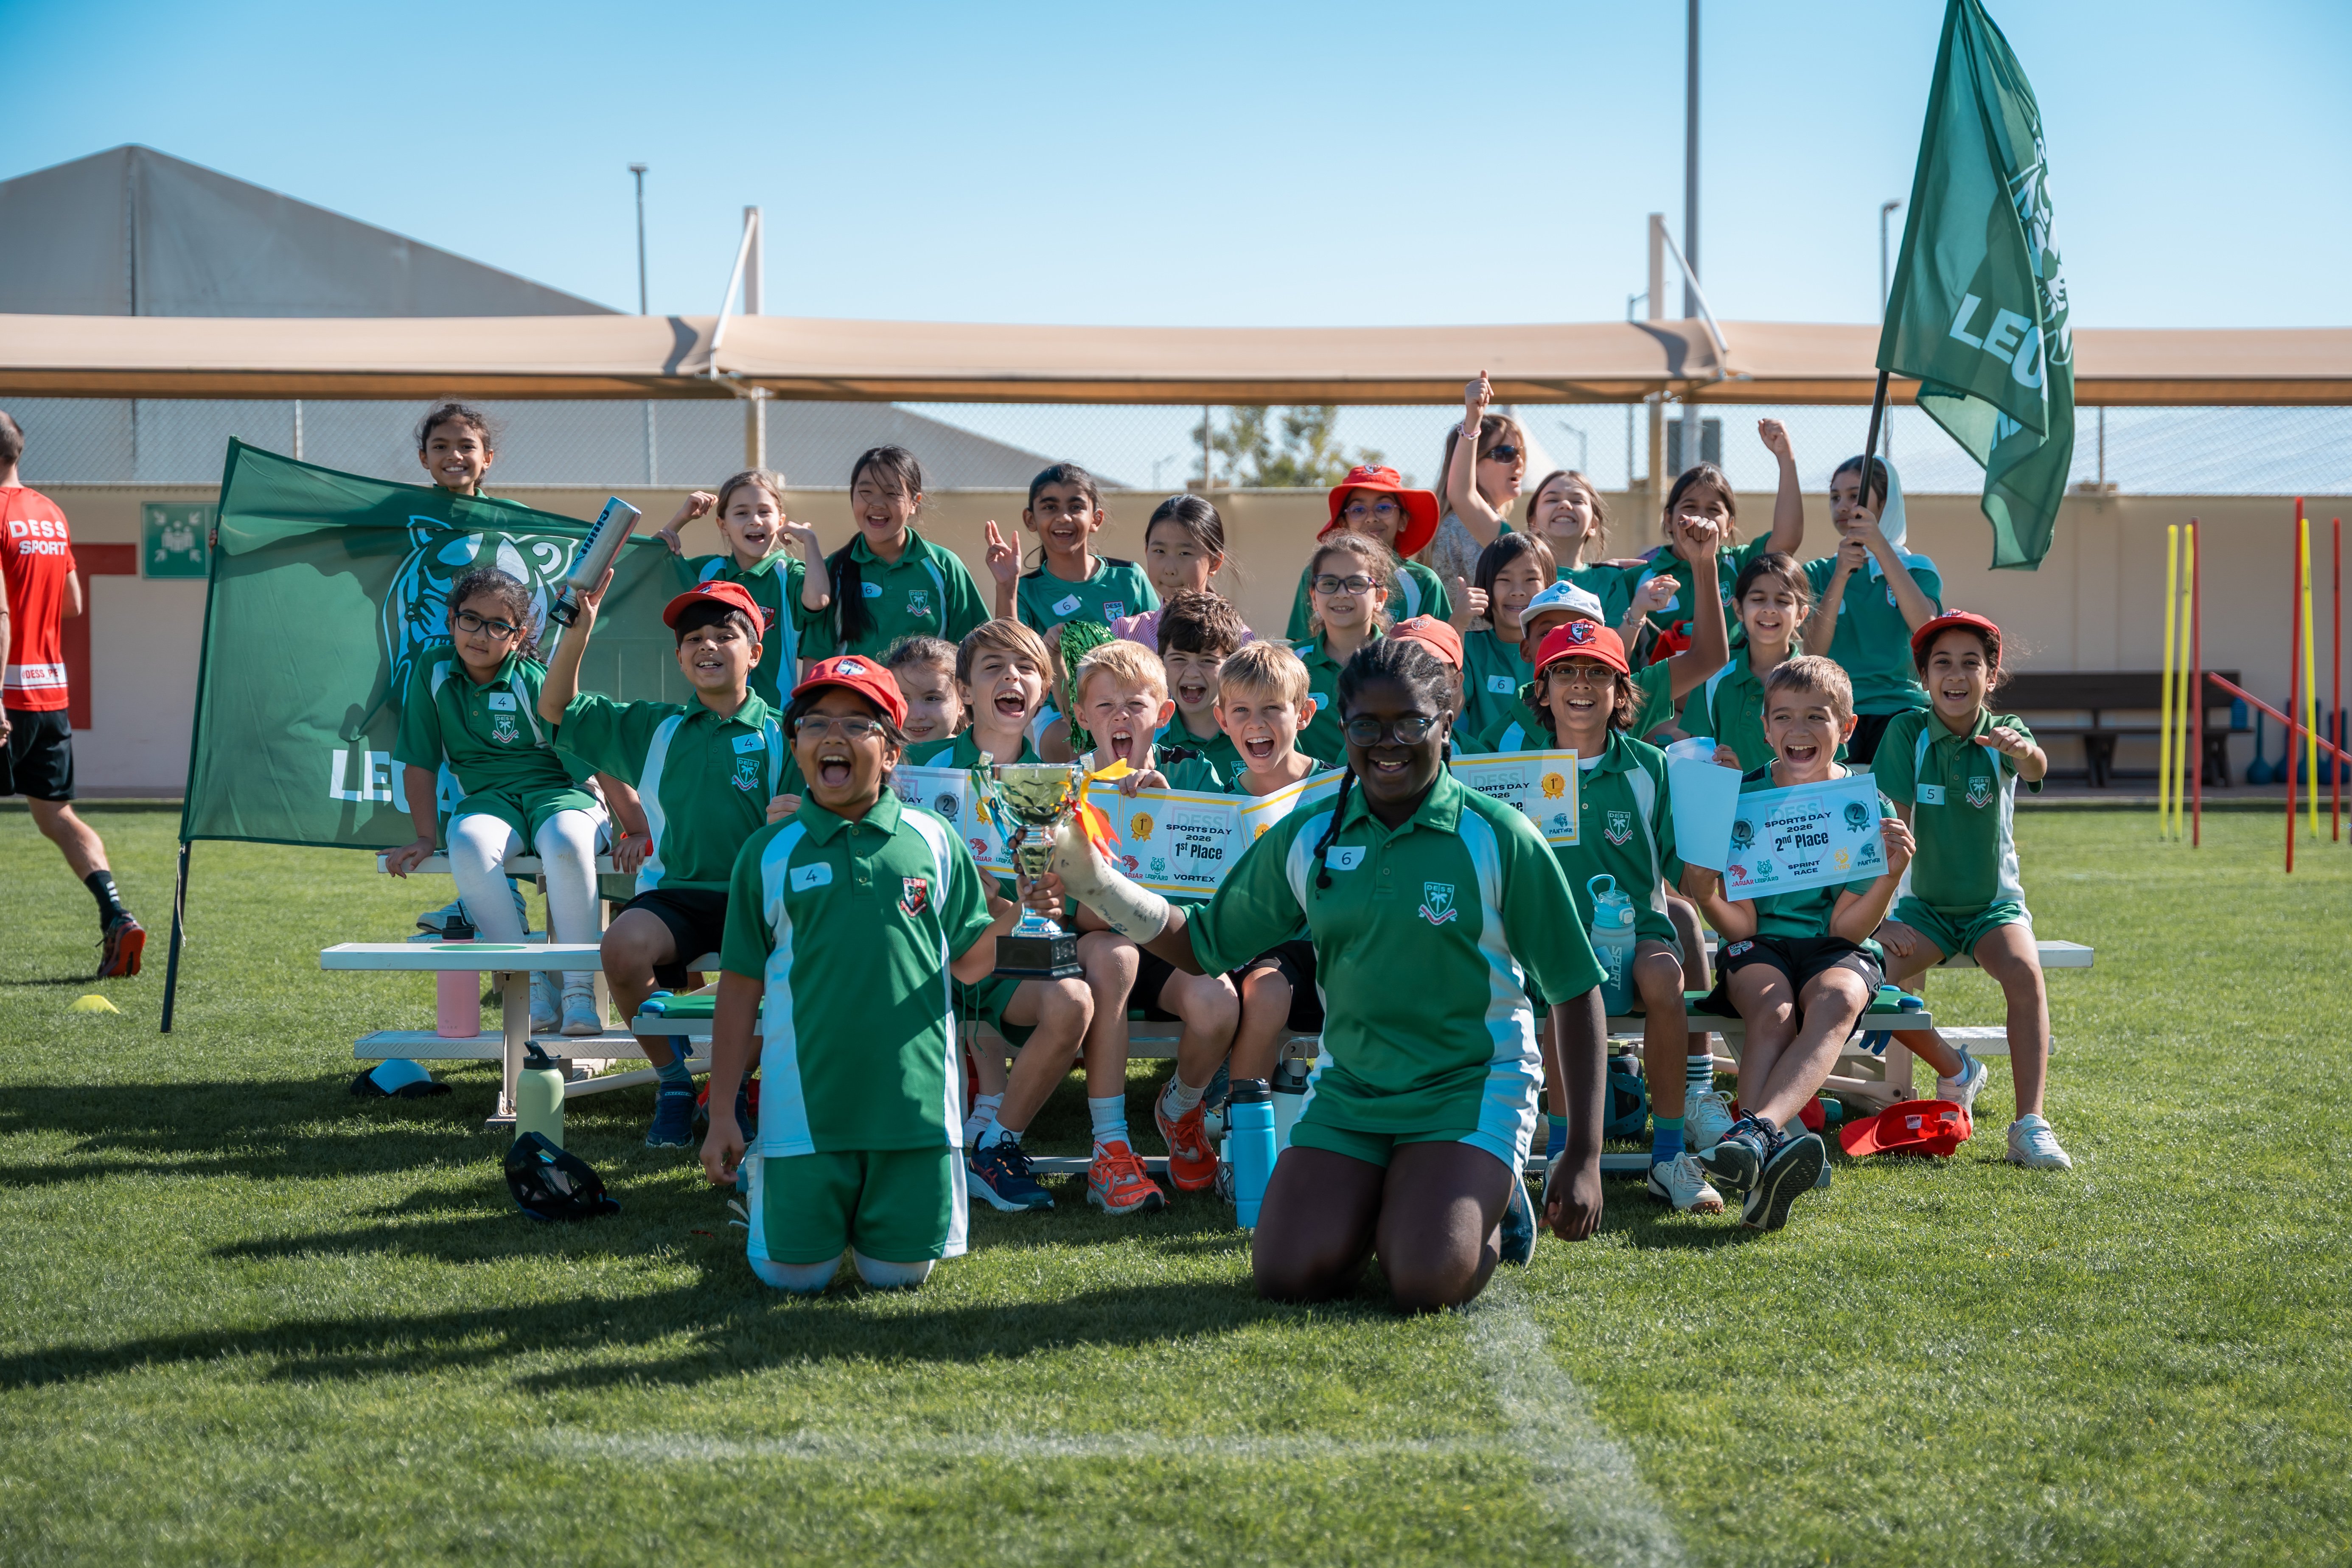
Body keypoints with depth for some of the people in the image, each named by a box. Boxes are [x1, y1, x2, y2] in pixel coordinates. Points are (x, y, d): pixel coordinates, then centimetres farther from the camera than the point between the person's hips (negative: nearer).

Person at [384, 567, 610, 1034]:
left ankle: (580, 991, -26)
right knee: (469, 846, -34)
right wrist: (426, 837, 0)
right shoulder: (432, 669, -2)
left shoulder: (535, 683, -13)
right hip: (489, 798, 3)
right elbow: (420, 761, 5)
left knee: (566, 845, -38)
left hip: (558, 791, -3)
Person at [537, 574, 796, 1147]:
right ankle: (674, 1080, -7)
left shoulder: (781, 735, 8)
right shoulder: (654, 728, 17)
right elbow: (557, 709, 17)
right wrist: (579, 630, 3)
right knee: (624, 943, -32)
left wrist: (796, 822, -23)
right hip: (675, 895, 2)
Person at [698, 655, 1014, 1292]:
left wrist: (1004, 922, -16)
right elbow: (740, 989, 4)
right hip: (806, 1109, 0)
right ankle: (759, 1179, 35)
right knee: (796, 1276, 4)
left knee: (898, 1275, 7)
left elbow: (967, 965, 6)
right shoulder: (769, 852, 1)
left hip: (915, 1101, 1)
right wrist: (721, 1115, 2)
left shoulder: (932, 841, 2)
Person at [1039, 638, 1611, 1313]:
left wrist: (1584, 1155, -9)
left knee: (1425, 1282, -24)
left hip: (1470, 1085, -4)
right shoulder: (1308, 836, 2)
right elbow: (1202, 946, 10)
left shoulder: (1499, 838, -9)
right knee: (1290, 1276, -14)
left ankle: (1495, 1210, 11)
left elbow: (1577, 990, -5)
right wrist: (1094, 883, -5)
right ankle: (1380, 1202, 18)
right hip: (1349, 1083, 4)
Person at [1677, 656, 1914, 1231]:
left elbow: (1846, 929, -5)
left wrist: (1892, 874, -21)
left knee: (1837, 1001, -36)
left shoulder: (1871, 808, 0)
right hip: (1759, 947, 1)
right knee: (1772, 1010, -35)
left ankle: (1755, 1132, -59)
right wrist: (1705, 896, -22)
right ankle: (1773, 1145, -56)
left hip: (1835, 951, -1)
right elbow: (1741, 925, -2)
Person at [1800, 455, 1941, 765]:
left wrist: (1881, 548, -15)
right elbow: (1812, 652, -2)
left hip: (1900, 707, 0)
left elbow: (1927, 629, -11)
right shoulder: (1817, 573, 14)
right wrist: (1841, 575, -12)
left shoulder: (1916, 569, 13)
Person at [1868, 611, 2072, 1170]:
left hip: (1995, 903, -1)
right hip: (1926, 904, 1)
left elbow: (2037, 767, -33)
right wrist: (1882, 919, -18)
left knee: (2023, 972, -32)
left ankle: (2030, 1124, -31)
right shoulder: (1907, 732, -7)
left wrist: (2023, 752, -59)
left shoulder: (2004, 732, -8)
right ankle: (1955, 1070, 2)